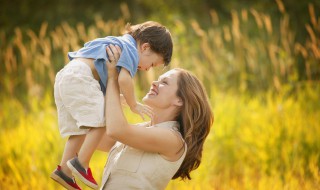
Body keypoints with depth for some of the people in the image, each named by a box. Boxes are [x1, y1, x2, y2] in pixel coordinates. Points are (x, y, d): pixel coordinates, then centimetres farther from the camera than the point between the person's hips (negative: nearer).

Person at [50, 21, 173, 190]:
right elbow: (124, 79, -17)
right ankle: (81, 163, -14)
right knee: (102, 121, -14)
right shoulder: (131, 50, -2)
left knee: (80, 130, 12)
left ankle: (64, 170, 9)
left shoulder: (117, 43, 29)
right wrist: (133, 104, -6)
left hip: (64, 76, 10)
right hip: (80, 78, -10)